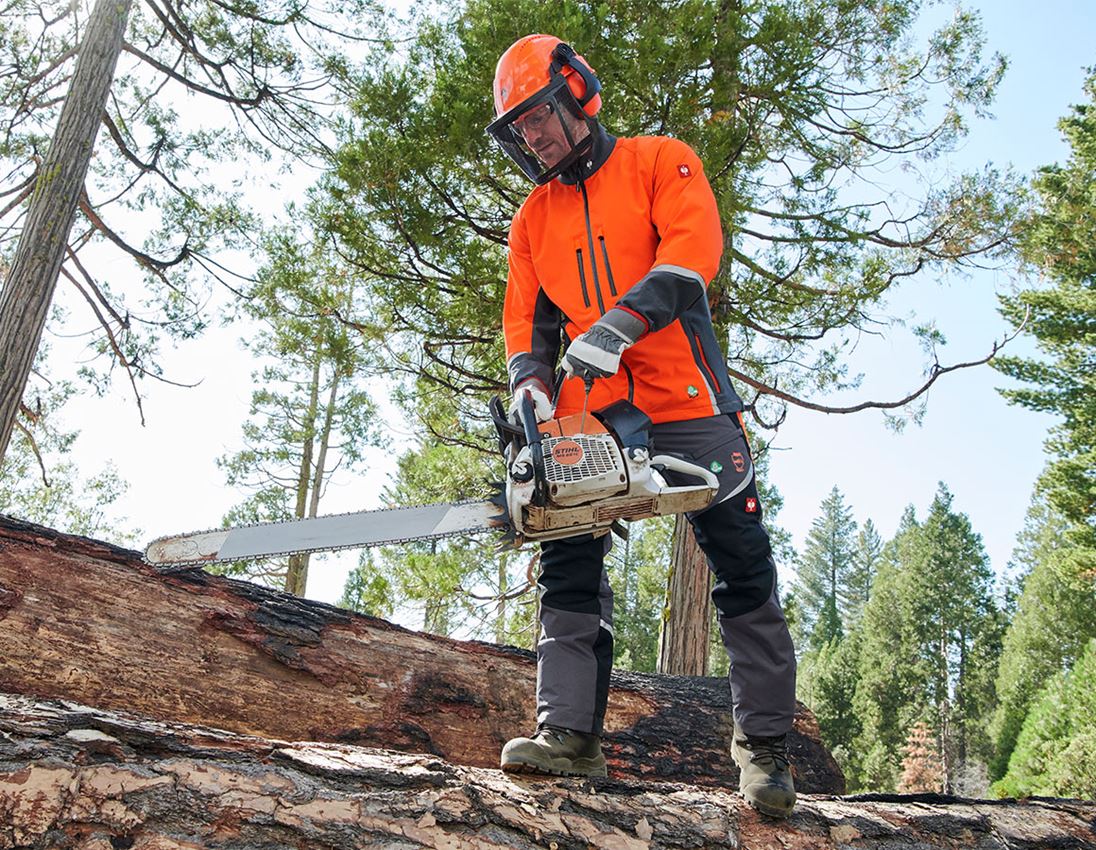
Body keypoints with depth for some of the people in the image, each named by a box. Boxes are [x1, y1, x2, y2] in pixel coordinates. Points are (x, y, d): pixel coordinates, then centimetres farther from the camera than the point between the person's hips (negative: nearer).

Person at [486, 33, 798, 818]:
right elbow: (526, 318, 14)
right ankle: (570, 733, -3)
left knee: (741, 561, -2)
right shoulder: (533, 218, 20)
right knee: (569, 566, -6)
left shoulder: (660, 162, 6)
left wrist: (616, 326, -26)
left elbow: (694, 250, -12)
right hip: (588, 409, 5)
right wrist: (531, 384, -7)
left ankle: (764, 741, 8)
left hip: (684, 398, -4)